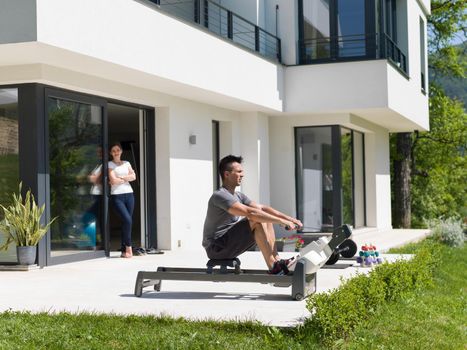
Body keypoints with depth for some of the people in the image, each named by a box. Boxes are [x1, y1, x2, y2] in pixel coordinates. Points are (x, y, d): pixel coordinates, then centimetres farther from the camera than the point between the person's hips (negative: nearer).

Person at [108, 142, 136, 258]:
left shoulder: (126, 163, 17)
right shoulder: (110, 164, 4)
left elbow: (133, 177, 3)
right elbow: (113, 180, -9)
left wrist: (120, 178, -6)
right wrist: (126, 178, 2)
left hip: (129, 194, 4)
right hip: (117, 196, -4)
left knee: (127, 222, 1)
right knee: (127, 220, -18)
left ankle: (124, 250, 7)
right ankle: (128, 247, -5)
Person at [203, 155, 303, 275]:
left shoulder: (238, 196, 13)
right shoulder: (220, 196, -19)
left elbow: (262, 208, 11)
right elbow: (249, 212, -28)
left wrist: (289, 218, -1)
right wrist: (281, 221, -28)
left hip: (230, 244, 10)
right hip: (216, 248, -10)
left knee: (267, 219, 6)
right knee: (257, 220, -23)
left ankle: (277, 260, -2)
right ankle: (273, 267, -22)